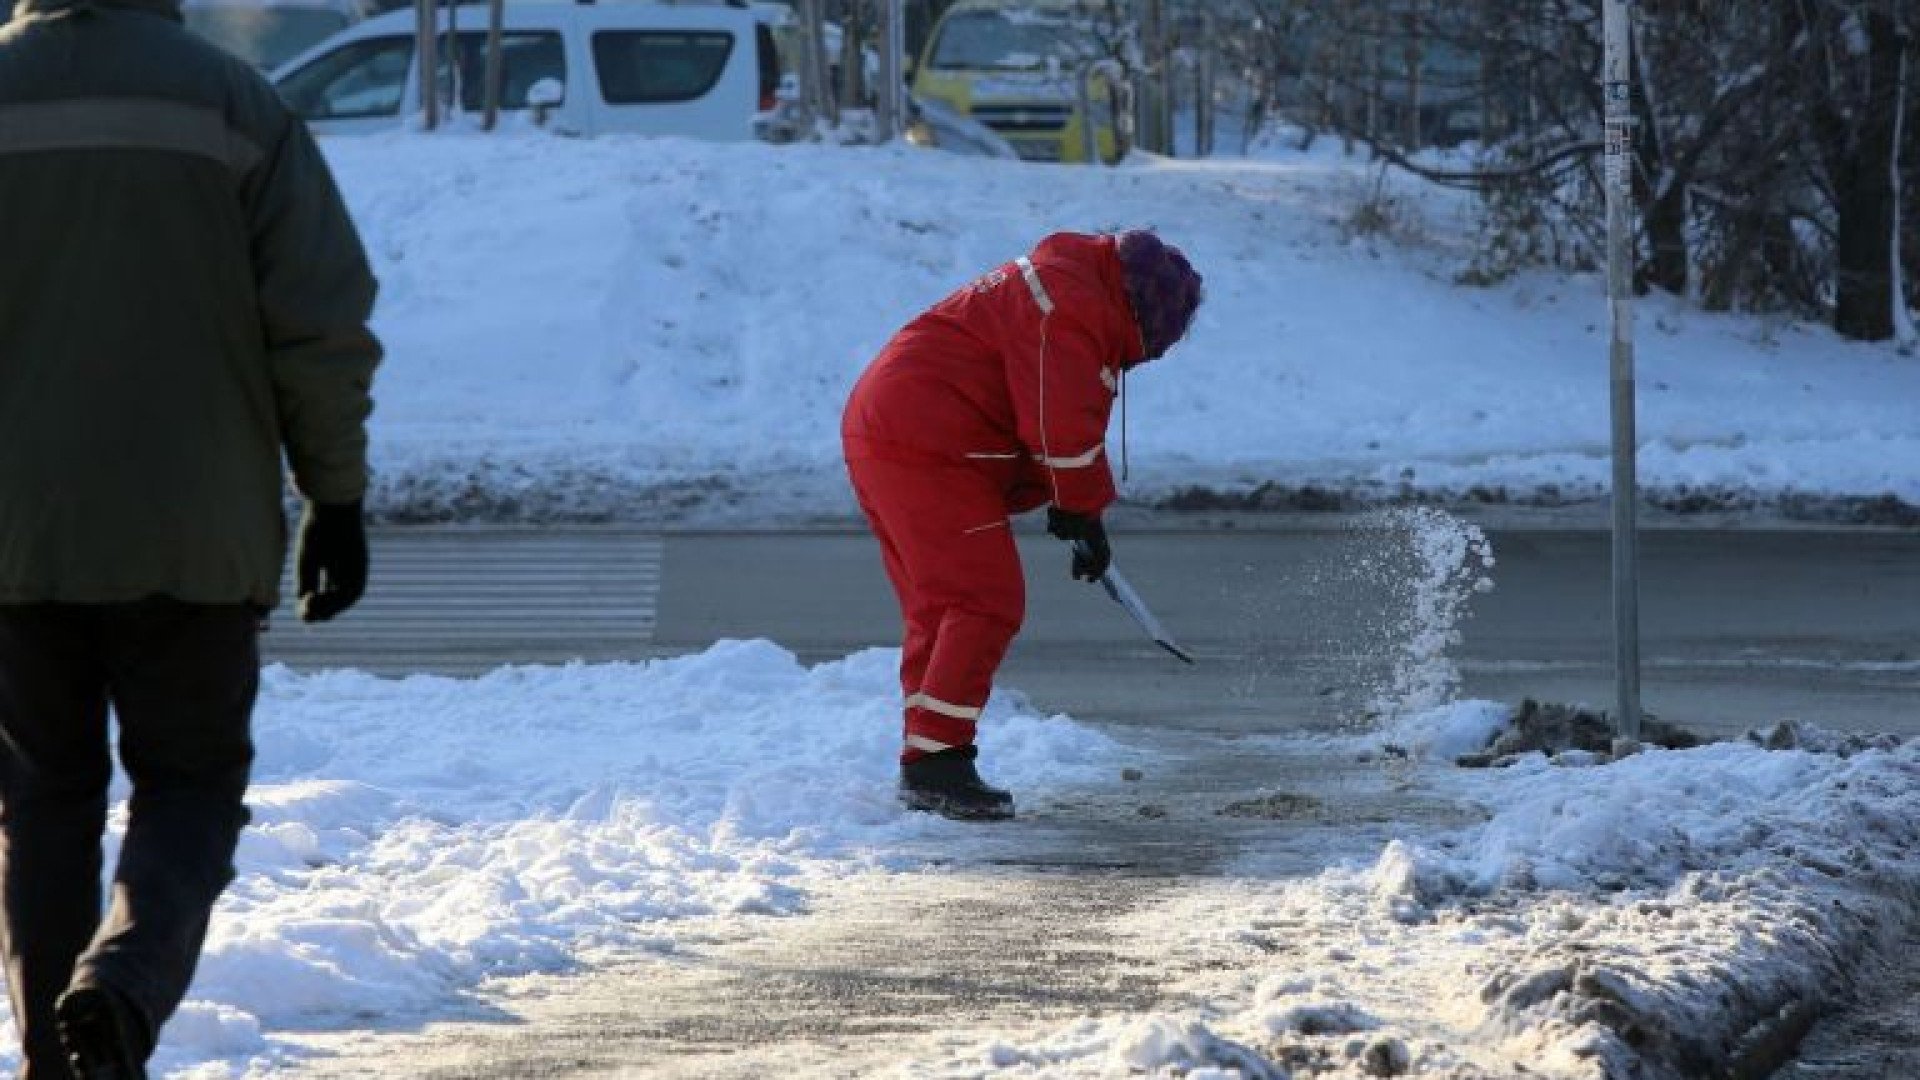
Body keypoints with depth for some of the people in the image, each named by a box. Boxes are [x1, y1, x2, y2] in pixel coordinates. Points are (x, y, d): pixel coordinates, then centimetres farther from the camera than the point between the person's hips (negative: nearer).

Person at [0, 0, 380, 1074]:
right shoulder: (233, 103, -4)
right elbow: (324, 320, -7)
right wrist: (337, 497, 3)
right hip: (197, 539, -1)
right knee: (190, 785, 11)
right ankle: (126, 982, -15)